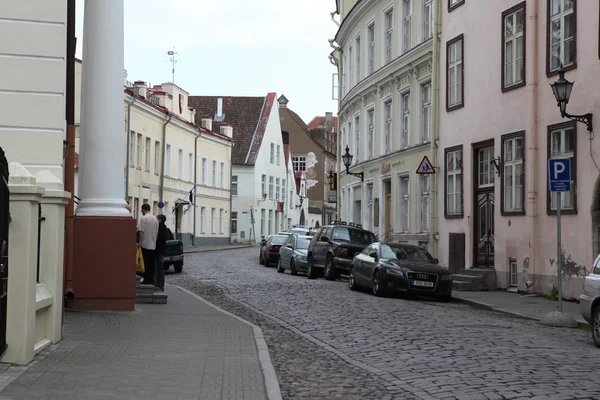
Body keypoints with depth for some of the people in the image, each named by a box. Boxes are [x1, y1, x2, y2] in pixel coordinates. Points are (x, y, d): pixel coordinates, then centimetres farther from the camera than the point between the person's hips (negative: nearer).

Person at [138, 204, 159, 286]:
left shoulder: (144, 218, -11)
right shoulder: (155, 218, 9)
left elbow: (142, 231, -14)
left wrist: (140, 242, -8)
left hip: (146, 244, -6)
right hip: (153, 245, 6)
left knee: (147, 263, -3)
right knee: (152, 262, 8)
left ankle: (147, 280, -2)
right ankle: (152, 279, 10)